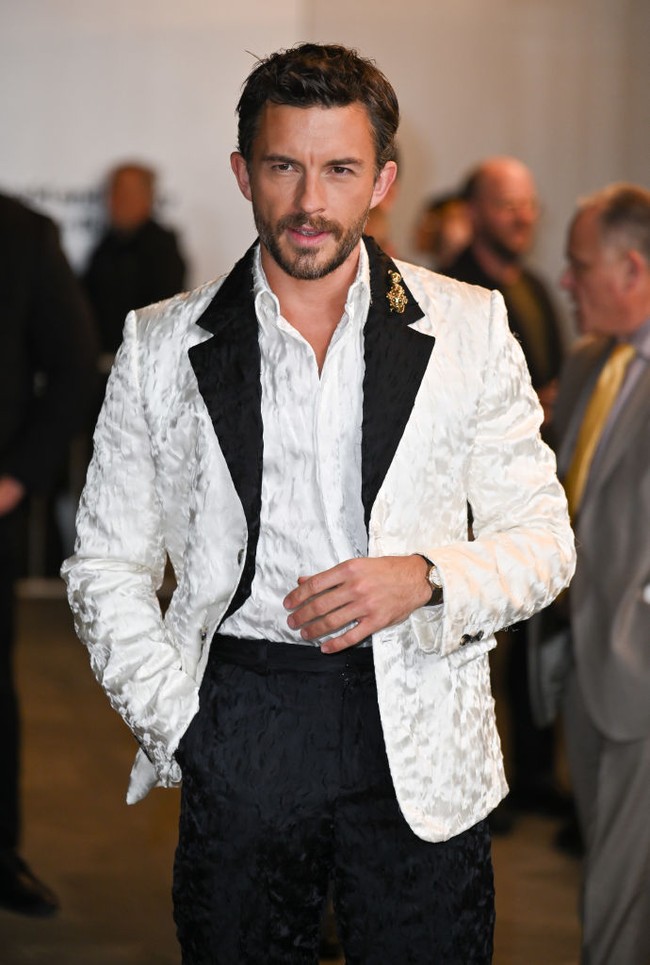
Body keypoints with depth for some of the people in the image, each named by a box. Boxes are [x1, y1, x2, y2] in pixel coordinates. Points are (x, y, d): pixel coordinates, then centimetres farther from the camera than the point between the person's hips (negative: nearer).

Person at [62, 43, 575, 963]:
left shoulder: (470, 329, 4)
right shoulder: (162, 347, 5)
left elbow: (542, 541, 7)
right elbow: (107, 568, 9)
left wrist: (427, 577, -13)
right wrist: (177, 726, -4)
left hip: (418, 743, 0)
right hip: (236, 737, 1)